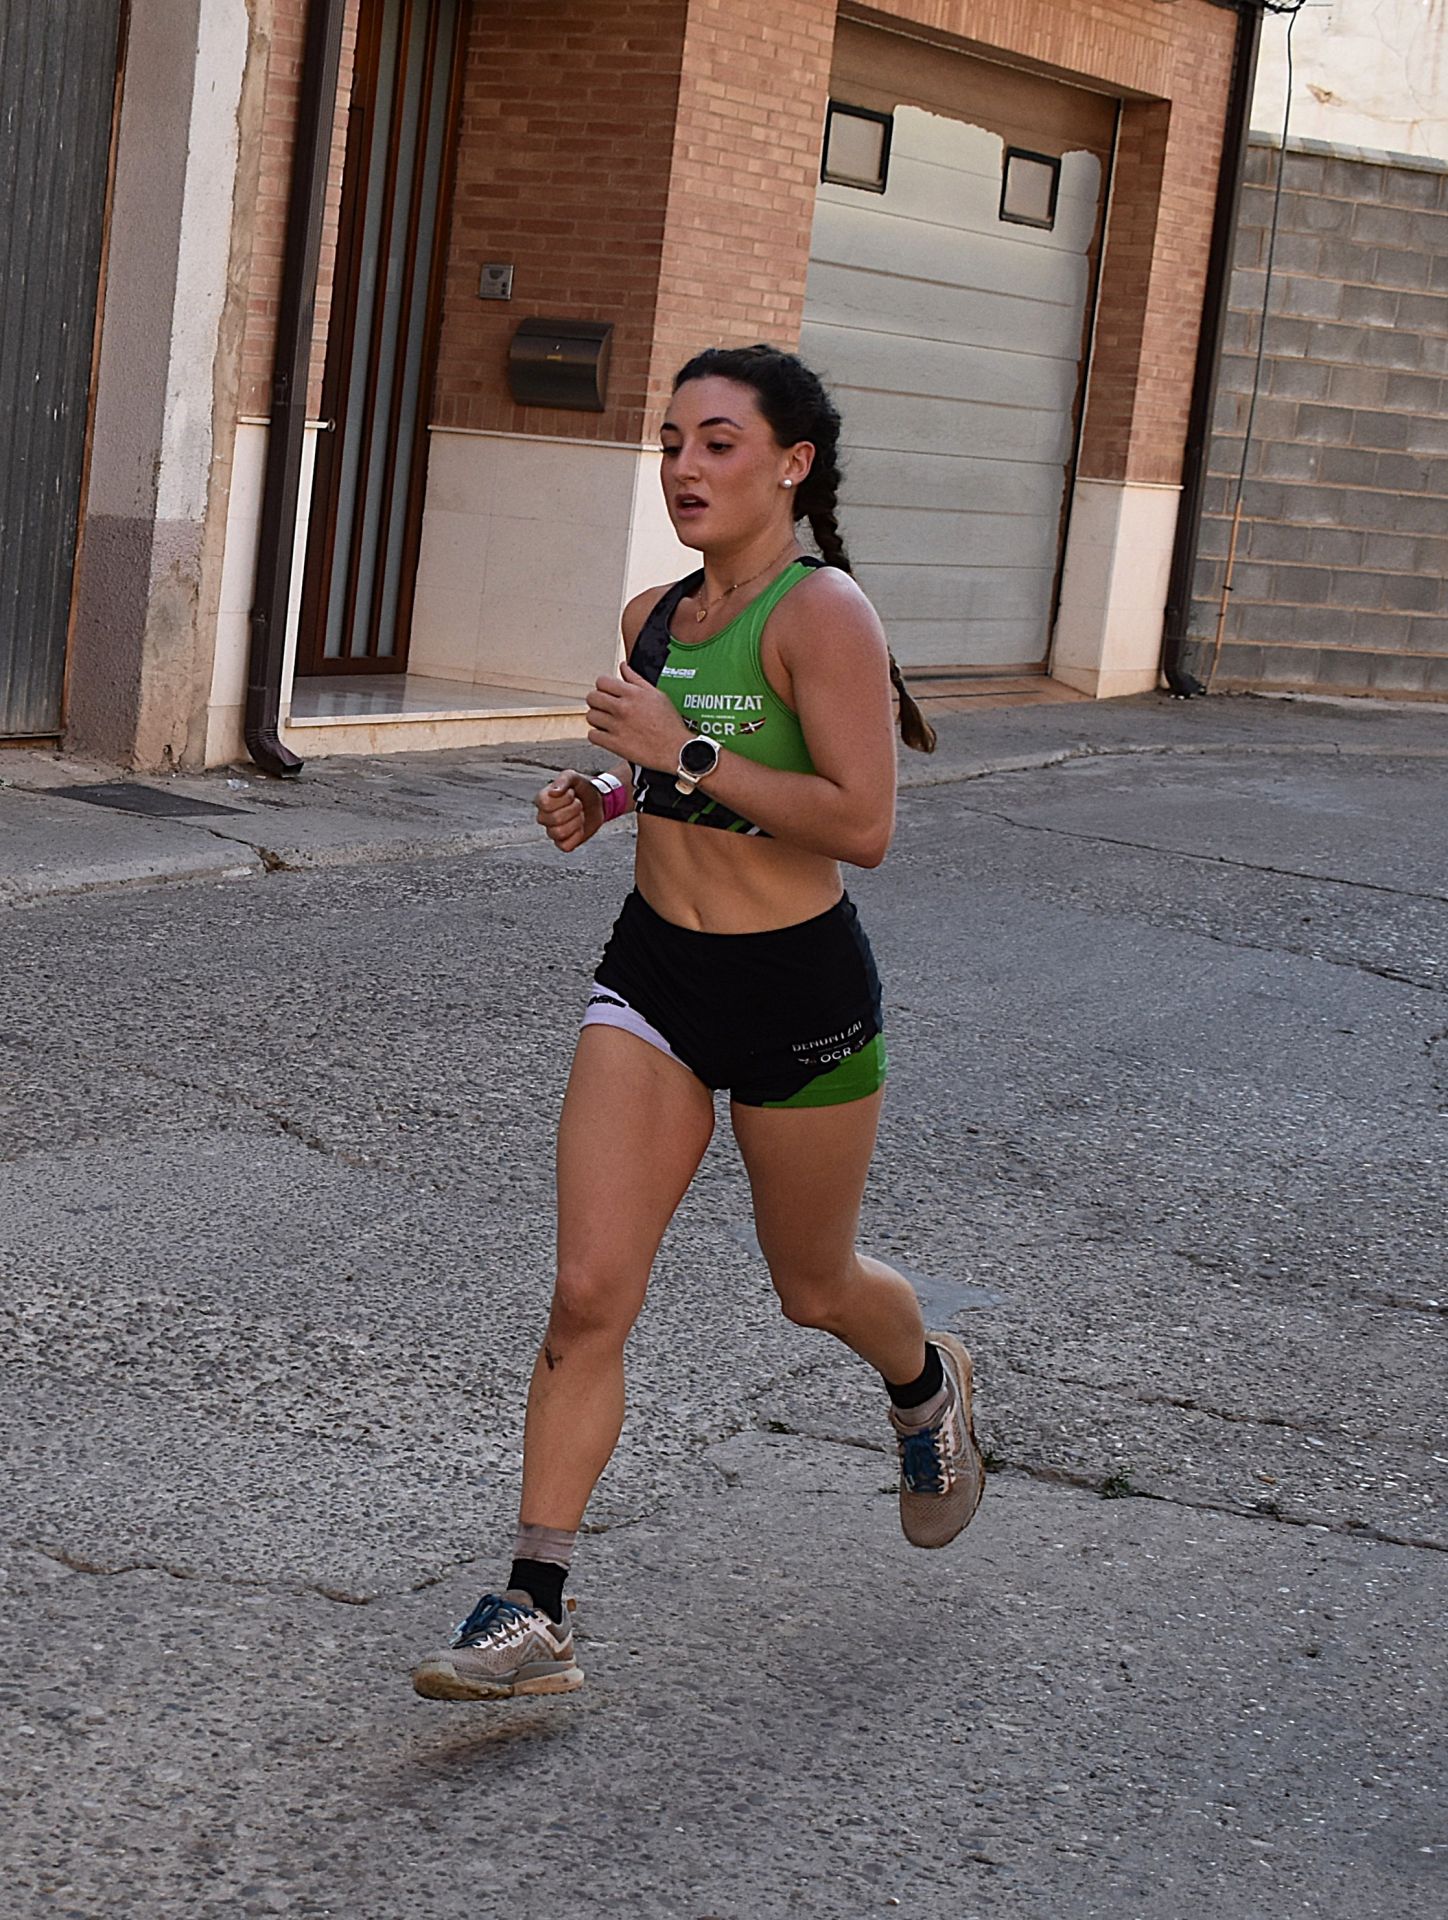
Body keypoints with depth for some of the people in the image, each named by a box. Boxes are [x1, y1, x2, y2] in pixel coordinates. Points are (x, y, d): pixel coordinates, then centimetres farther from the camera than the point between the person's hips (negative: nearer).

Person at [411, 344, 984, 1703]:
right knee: (588, 1295, -5)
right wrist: (605, 794, 3)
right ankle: (535, 1612, -3)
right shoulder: (653, 618, 6)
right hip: (652, 976, 5)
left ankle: (927, 1385, 52)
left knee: (813, 1288, 16)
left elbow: (862, 824, -24)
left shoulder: (823, 615, -17)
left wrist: (686, 755, -26)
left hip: (797, 991, -5)